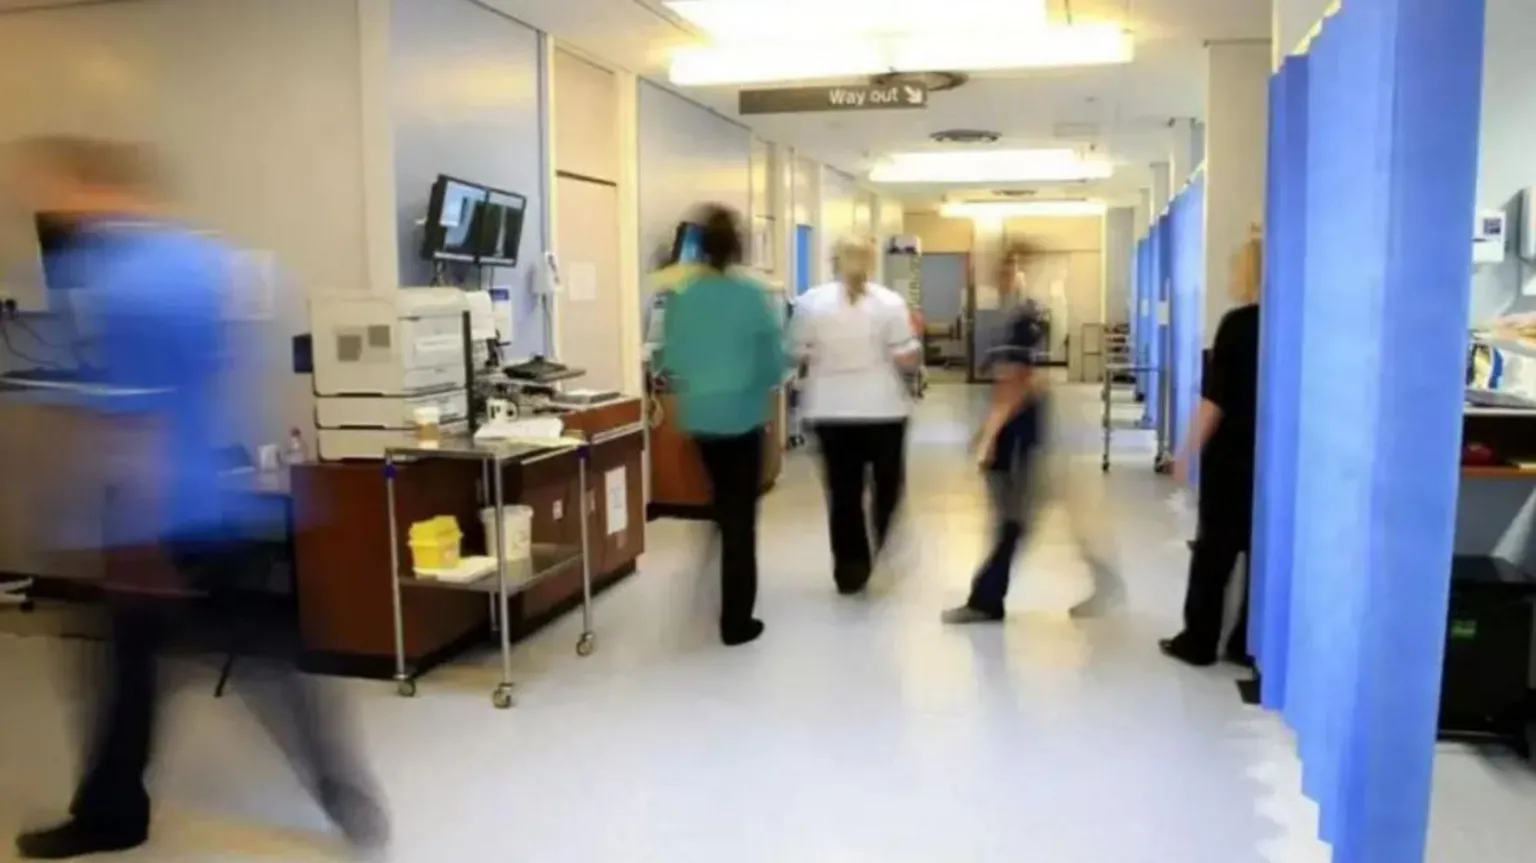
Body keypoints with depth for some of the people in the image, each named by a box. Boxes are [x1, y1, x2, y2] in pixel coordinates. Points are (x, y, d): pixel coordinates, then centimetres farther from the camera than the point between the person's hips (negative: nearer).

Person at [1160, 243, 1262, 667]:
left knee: (1213, 549, 5)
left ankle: (1199, 642, 11)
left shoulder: (1238, 324, -12)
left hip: (1231, 454, -5)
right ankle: (1251, 644, 16)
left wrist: (1190, 452, -7)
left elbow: (1215, 397, -15)